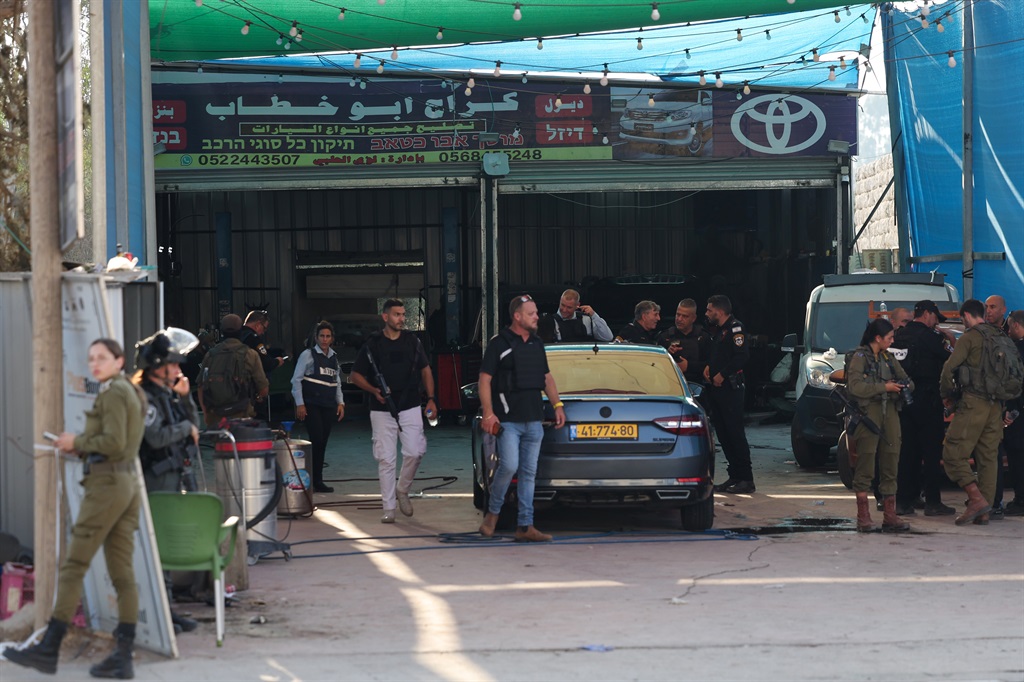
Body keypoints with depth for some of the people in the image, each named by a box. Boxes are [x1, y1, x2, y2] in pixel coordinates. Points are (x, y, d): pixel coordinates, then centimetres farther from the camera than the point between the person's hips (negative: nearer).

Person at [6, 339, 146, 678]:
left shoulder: (112, 393, -9)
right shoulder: (133, 394, 19)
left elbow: (113, 442, -19)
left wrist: (78, 441, -5)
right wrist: (78, 448, 11)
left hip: (106, 484, -9)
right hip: (129, 483, 9)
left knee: (73, 566, -6)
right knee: (122, 573, 3)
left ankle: (49, 650, -4)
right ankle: (123, 657, -1)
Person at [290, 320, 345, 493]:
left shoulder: (334, 358, 16)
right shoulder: (308, 355, -2)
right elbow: (296, 380, -4)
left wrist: (340, 403, 11)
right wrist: (299, 404, -10)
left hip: (329, 407, 6)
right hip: (311, 405, -6)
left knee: (322, 443, 5)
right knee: (316, 440, -13)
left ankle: (317, 480, 9)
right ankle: (313, 480, -8)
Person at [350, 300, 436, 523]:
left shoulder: (412, 341, 8)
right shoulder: (373, 344, 1)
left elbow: (425, 371, 14)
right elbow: (356, 375, 4)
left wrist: (430, 399, 5)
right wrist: (374, 390, -12)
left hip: (410, 408, 2)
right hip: (382, 411, -2)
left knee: (415, 452, -10)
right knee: (386, 459, -1)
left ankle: (402, 490, 15)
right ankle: (388, 507, 5)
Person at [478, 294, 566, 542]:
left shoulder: (537, 343, 14)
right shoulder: (499, 343, -5)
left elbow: (547, 378, 23)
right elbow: (485, 380, -7)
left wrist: (557, 405, 12)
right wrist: (488, 414, -15)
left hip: (534, 420, 6)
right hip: (508, 419, -6)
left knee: (529, 473, 4)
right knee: (509, 466, -16)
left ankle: (525, 526, 6)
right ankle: (492, 513, 6)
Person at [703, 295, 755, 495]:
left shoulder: (735, 328, -10)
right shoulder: (720, 330, 21)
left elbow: (742, 356, -20)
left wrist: (722, 374, -17)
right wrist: (708, 367, 8)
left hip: (730, 388, -10)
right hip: (717, 389, 10)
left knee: (735, 432, -10)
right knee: (723, 433, 9)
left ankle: (746, 480, -8)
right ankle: (734, 477, 14)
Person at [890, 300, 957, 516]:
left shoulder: (899, 336, 9)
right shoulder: (928, 335, -10)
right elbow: (952, 359, -8)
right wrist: (951, 341, 9)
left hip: (904, 399, 6)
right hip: (926, 399, -6)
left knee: (907, 450, 9)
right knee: (932, 450, -1)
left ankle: (904, 501, 8)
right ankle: (933, 502, -2)